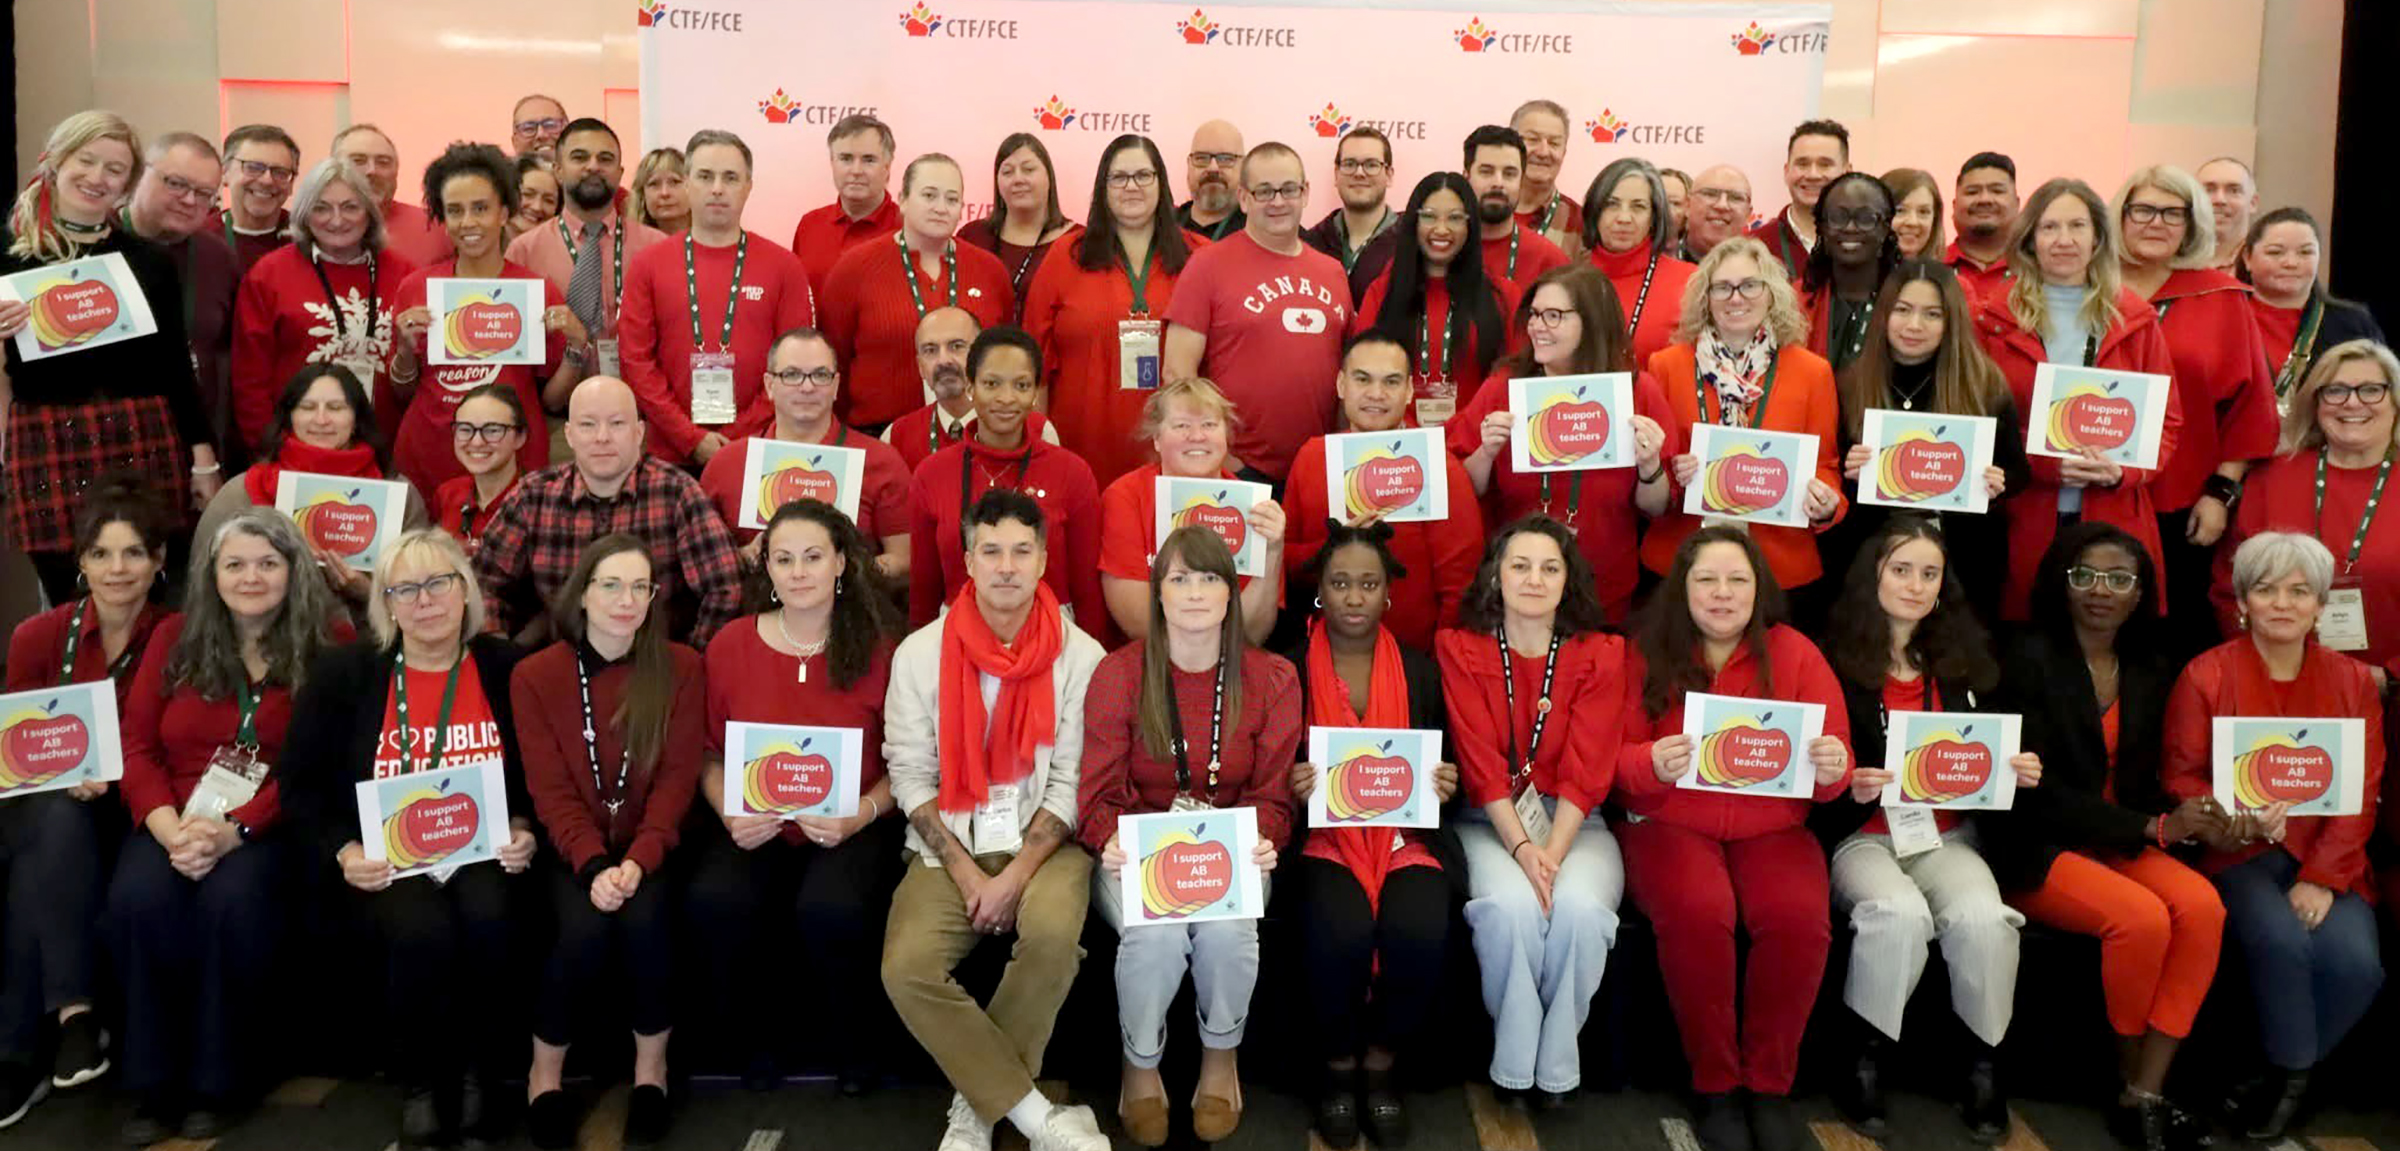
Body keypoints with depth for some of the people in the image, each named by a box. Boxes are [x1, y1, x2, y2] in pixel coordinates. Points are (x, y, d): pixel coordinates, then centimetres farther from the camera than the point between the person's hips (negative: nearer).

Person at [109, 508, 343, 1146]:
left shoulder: (328, 644, 0)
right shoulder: (174, 638, 12)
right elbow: (136, 746, 6)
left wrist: (233, 830, -20)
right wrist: (169, 826, -14)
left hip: (272, 825, -3)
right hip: (176, 820, 3)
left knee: (233, 900, -32)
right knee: (136, 899, -27)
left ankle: (219, 1079, -14)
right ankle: (154, 1083, -11)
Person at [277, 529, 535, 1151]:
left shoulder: (508, 668, 3)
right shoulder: (342, 673, 3)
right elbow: (299, 781, 6)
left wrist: (526, 833, -9)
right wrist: (342, 850, -9)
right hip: (388, 859, 0)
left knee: (486, 921, -33)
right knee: (422, 932, -32)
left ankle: (474, 1071, -8)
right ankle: (418, 1081, -5)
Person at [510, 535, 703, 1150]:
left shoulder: (680, 668, -1)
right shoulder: (534, 676, -1)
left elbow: (678, 777, -6)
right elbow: (550, 789, -6)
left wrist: (638, 861, -20)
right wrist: (594, 866, -21)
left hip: (649, 847, 0)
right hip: (575, 850, 0)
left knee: (644, 919, -29)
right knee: (585, 929, -28)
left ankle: (652, 1068, -5)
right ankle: (545, 1071, -1)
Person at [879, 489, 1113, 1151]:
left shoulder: (1079, 655, -3)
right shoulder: (921, 653, 0)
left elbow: (1074, 780, -4)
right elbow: (910, 775, -1)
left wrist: (1017, 874, -14)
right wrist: (966, 872, -10)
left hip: (1045, 841, -1)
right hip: (947, 845, 1)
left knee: (1053, 934, -33)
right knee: (907, 968, -24)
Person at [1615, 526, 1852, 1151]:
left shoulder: (1795, 653, 4)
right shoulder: (1646, 652, 0)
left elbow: (1836, 767, 2)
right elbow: (1615, 761, -2)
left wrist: (1833, 768, -23)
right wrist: (1652, 766, -26)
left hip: (1773, 829, 2)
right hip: (1670, 823, -1)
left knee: (1799, 919, -29)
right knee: (1697, 914, -33)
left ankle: (1771, 1085, -7)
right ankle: (1714, 1086, -11)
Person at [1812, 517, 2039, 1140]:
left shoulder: (1967, 662, 13)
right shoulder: (1834, 662, -2)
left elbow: (1990, 758, 18)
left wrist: (2019, 773, -4)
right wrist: (1850, 789, -26)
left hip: (1946, 835, 3)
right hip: (1861, 835, -3)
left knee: (1983, 916, -29)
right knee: (1900, 913, -34)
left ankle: (1984, 1069, -7)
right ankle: (1865, 1065, -14)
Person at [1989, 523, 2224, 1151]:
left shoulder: (2152, 669, 9)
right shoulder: (2031, 658, -9)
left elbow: (2142, 781, 14)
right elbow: (2037, 790, -15)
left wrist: (2183, 818, -8)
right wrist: (2153, 828, -19)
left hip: (2122, 842, 6)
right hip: (2035, 850, -6)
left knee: (2202, 905, -23)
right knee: (2142, 917, -29)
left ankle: (2144, 1097, -16)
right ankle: (2129, 1077, -2)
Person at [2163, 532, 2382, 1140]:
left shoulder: (2354, 681, 7)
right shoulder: (2205, 675, -2)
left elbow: (2363, 792, 1)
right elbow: (2180, 778, -3)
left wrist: (2322, 878, -11)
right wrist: (2239, 820, -23)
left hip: (2326, 859, 3)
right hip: (2236, 853, -2)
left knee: (2356, 962, -23)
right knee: (2281, 942, -30)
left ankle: (2282, 1075, 5)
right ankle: (2294, 1073, -1)